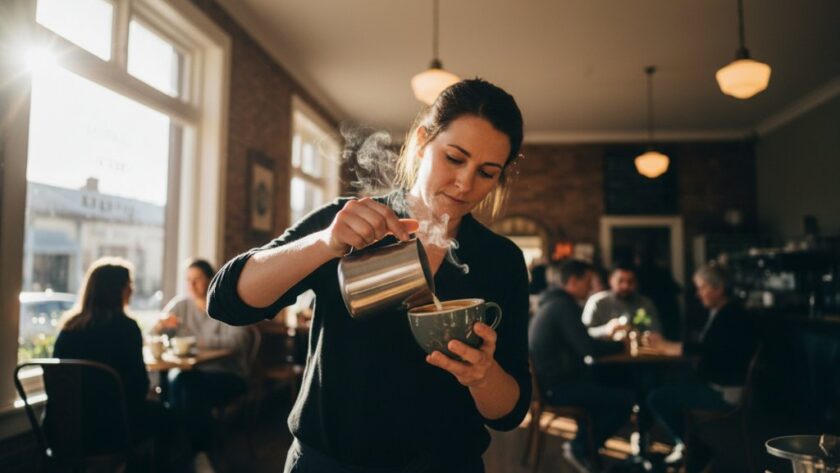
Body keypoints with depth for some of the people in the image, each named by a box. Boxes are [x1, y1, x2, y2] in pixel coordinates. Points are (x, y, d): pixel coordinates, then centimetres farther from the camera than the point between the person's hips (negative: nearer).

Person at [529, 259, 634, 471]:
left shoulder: (554, 302, 15)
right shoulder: (563, 305, -17)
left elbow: (580, 341, 20)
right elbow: (587, 348, -24)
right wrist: (621, 345, -7)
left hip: (551, 381, 11)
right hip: (557, 386, -11)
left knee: (605, 387, 25)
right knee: (625, 399, -10)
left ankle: (582, 444, 24)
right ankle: (580, 450, 3)